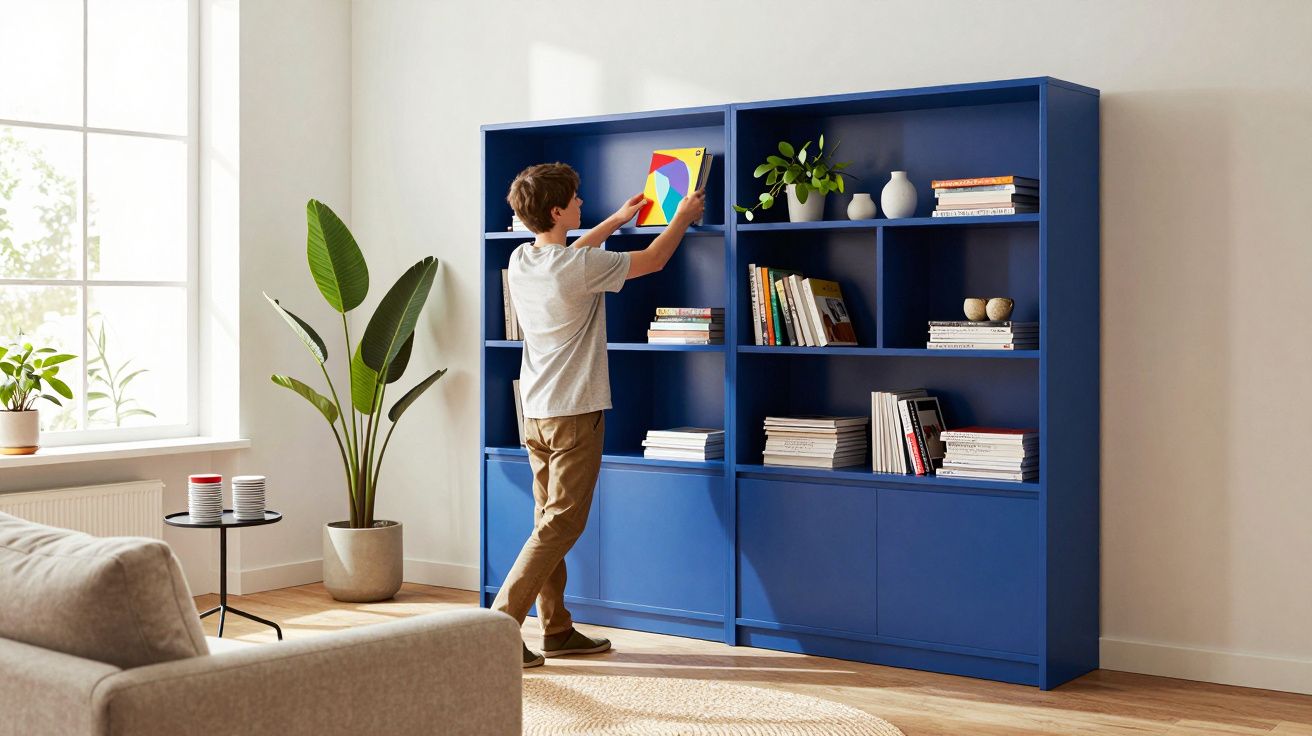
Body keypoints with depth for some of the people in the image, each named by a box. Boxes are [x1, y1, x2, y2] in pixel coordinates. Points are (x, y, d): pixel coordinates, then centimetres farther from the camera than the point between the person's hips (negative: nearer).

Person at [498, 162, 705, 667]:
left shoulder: (521, 260, 4)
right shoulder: (581, 267, -17)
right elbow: (652, 260, -2)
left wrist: (617, 219, 38)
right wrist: (683, 216, 16)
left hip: (536, 412, 8)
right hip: (574, 412, -8)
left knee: (551, 520, 12)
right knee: (560, 525, -5)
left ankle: (557, 630, 19)